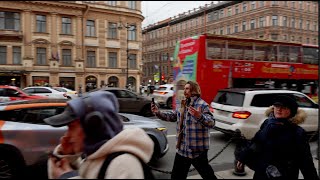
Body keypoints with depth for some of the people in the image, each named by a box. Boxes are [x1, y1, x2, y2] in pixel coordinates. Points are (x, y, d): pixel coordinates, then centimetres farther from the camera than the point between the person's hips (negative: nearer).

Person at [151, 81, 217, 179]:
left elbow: (211, 123, -23)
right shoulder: (183, 105, 11)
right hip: (182, 149, 8)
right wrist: (158, 112, 2)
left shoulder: (202, 105, -14)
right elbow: (171, 116, 16)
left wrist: (199, 116, -42)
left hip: (197, 150, -8)